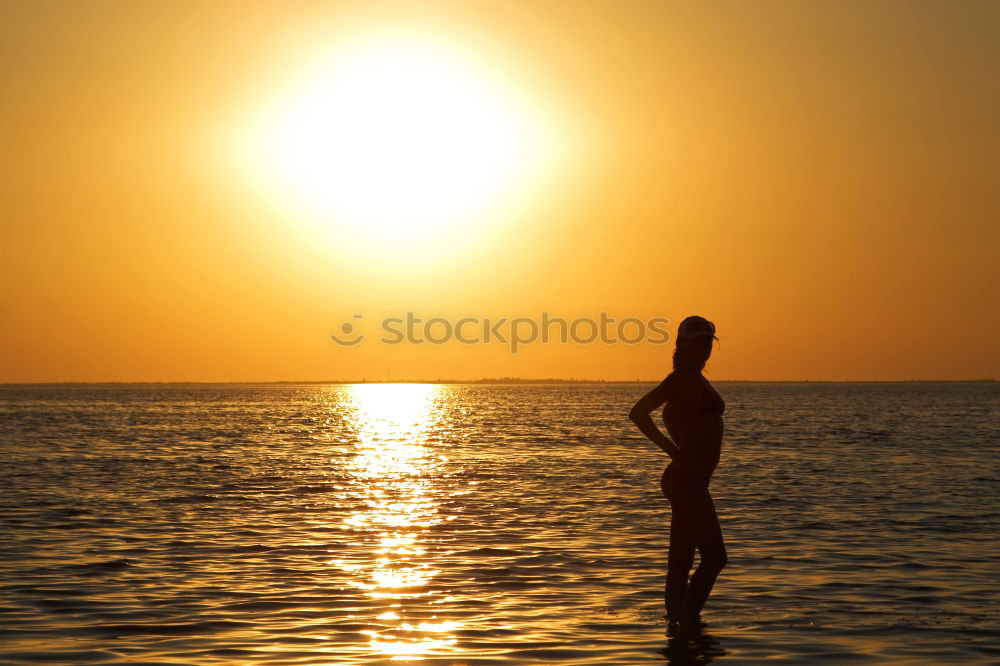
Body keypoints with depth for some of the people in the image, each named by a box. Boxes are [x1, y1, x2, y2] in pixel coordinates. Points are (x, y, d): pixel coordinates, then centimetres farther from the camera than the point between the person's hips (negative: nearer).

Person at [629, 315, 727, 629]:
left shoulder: (696, 379, 16)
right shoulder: (681, 379, -12)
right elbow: (638, 412, -20)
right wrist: (674, 450, -16)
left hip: (692, 482, 9)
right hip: (687, 481, -9)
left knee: (681, 561, 12)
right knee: (714, 556, -10)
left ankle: (677, 621, 17)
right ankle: (686, 619, -6)